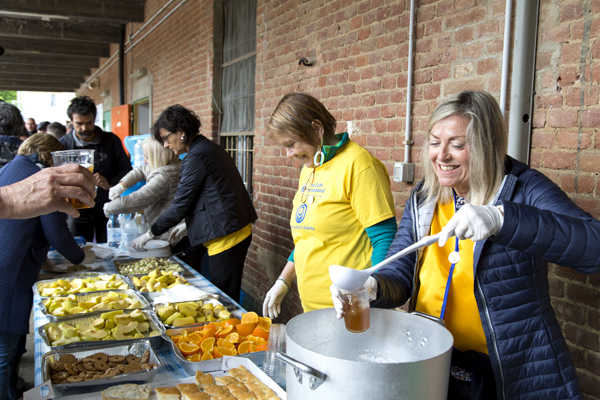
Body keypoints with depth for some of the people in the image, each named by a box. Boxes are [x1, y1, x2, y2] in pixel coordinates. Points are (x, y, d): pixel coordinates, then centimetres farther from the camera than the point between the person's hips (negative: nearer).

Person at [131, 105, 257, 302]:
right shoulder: (209, 148, 14)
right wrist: (185, 225, 19)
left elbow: (181, 203, -13)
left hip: (225, 237, -10)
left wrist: (150, 234, -3)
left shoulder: (197, 156, -15)